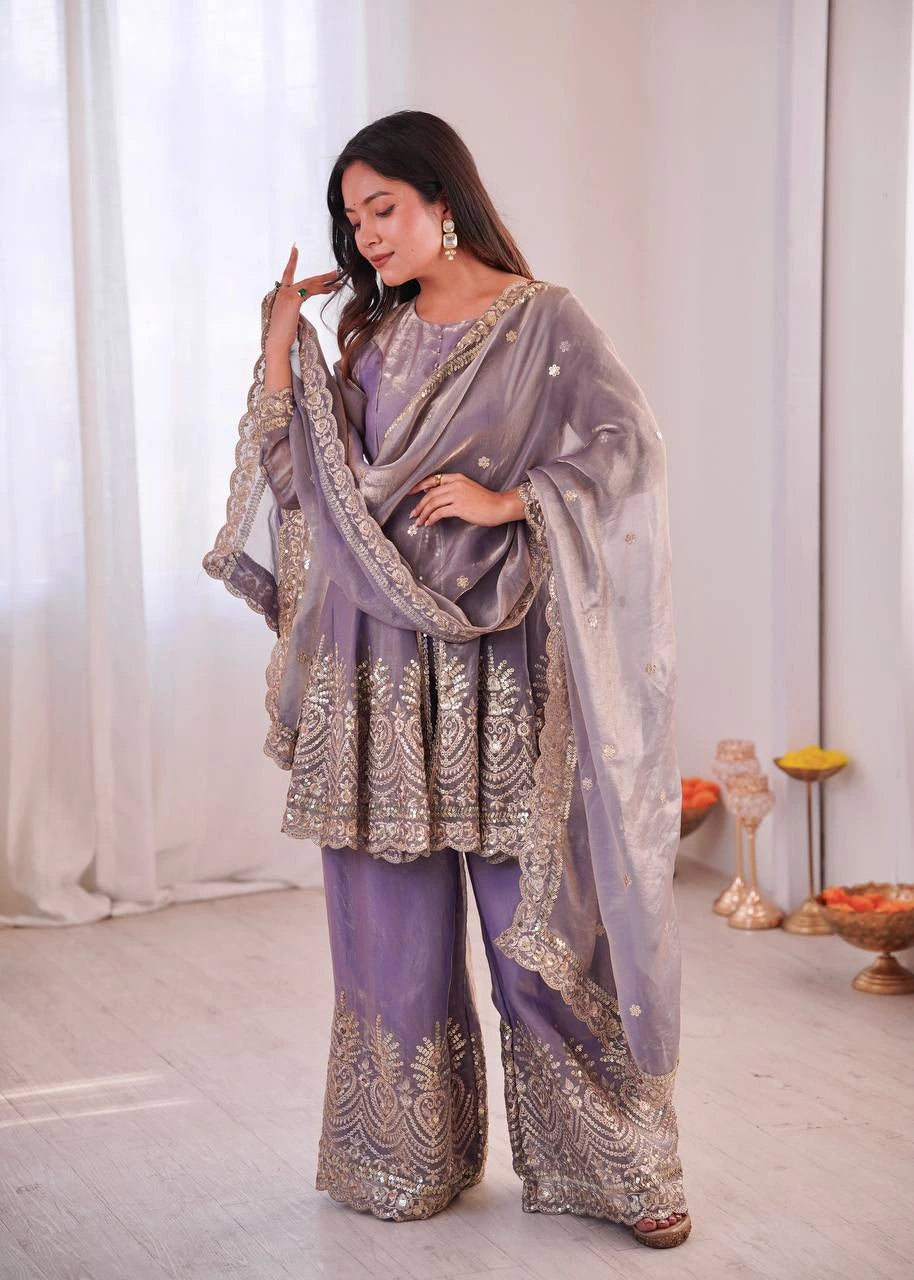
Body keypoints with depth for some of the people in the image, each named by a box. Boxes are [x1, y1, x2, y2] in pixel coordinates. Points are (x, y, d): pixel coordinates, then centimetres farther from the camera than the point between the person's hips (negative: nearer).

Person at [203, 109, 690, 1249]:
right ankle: (410, 1156, 22)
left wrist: (509, 500, -18)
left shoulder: (543, 322, -1)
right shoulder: (371, 338, 14)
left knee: (535, 916, -3)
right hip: (380, 673, 5)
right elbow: (304, 479, 7)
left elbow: (627, 444, -12)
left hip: (496, 672, -5)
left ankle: (608, 1161, 10)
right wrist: (280, 346, 3)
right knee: (390, 915, 8)